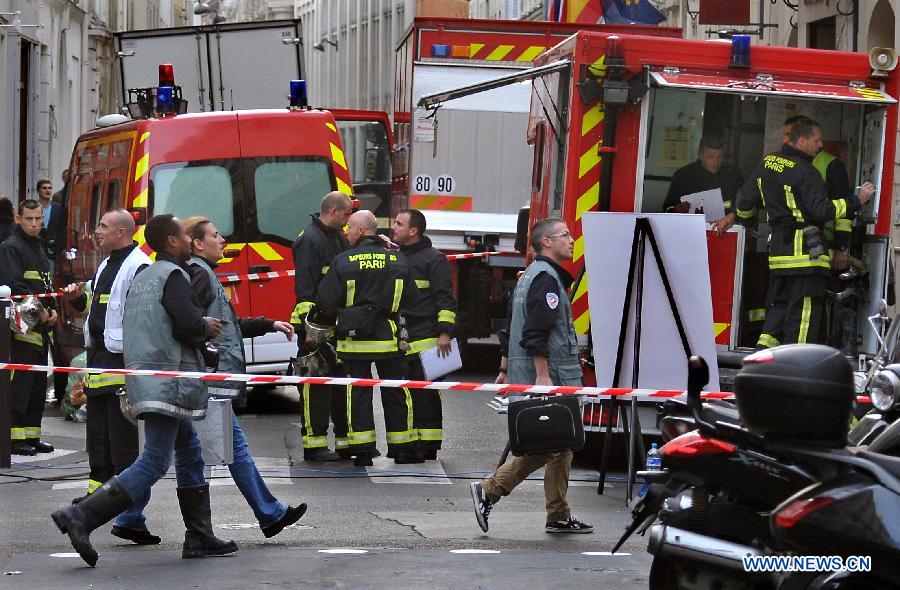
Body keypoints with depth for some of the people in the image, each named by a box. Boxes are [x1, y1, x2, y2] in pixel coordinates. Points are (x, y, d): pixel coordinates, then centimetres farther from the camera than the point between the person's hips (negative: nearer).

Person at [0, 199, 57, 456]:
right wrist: (39, 311, -17)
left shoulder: (39, 247, 19)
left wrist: (52, 310, 7)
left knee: (38, 383, 10)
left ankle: (32, 435, 16)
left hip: (41, 328, 9)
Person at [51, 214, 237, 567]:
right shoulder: (173, 275, -10)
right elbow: (187, 324, -19)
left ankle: (199, 537, 17)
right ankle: (82, 516, -19)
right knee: (155, 462, -11)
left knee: (190, 452, 15)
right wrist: (207, 329, 2)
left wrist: (201, 329, 15)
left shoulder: (142, 278, 18)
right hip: (166, 379, -10)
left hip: (143, 375, 10)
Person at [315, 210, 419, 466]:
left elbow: (326, 303, -6)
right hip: (389, 339, 2)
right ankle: (403, 449, 14)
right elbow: (407, 300, 10)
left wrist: (331, 321, 15)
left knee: (358, 394, 5)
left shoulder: (342, 262, -7)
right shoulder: (397, 260, 1)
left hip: (354, 339, -2)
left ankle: (362, 451, 2)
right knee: (395, 394, 11)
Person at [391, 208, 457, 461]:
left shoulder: (433, 259, -3)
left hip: (424, 340, -7)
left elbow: (445, 299, -7)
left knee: (425, 394, -7)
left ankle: (428, 447, -5)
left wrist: (445, 333, -15)